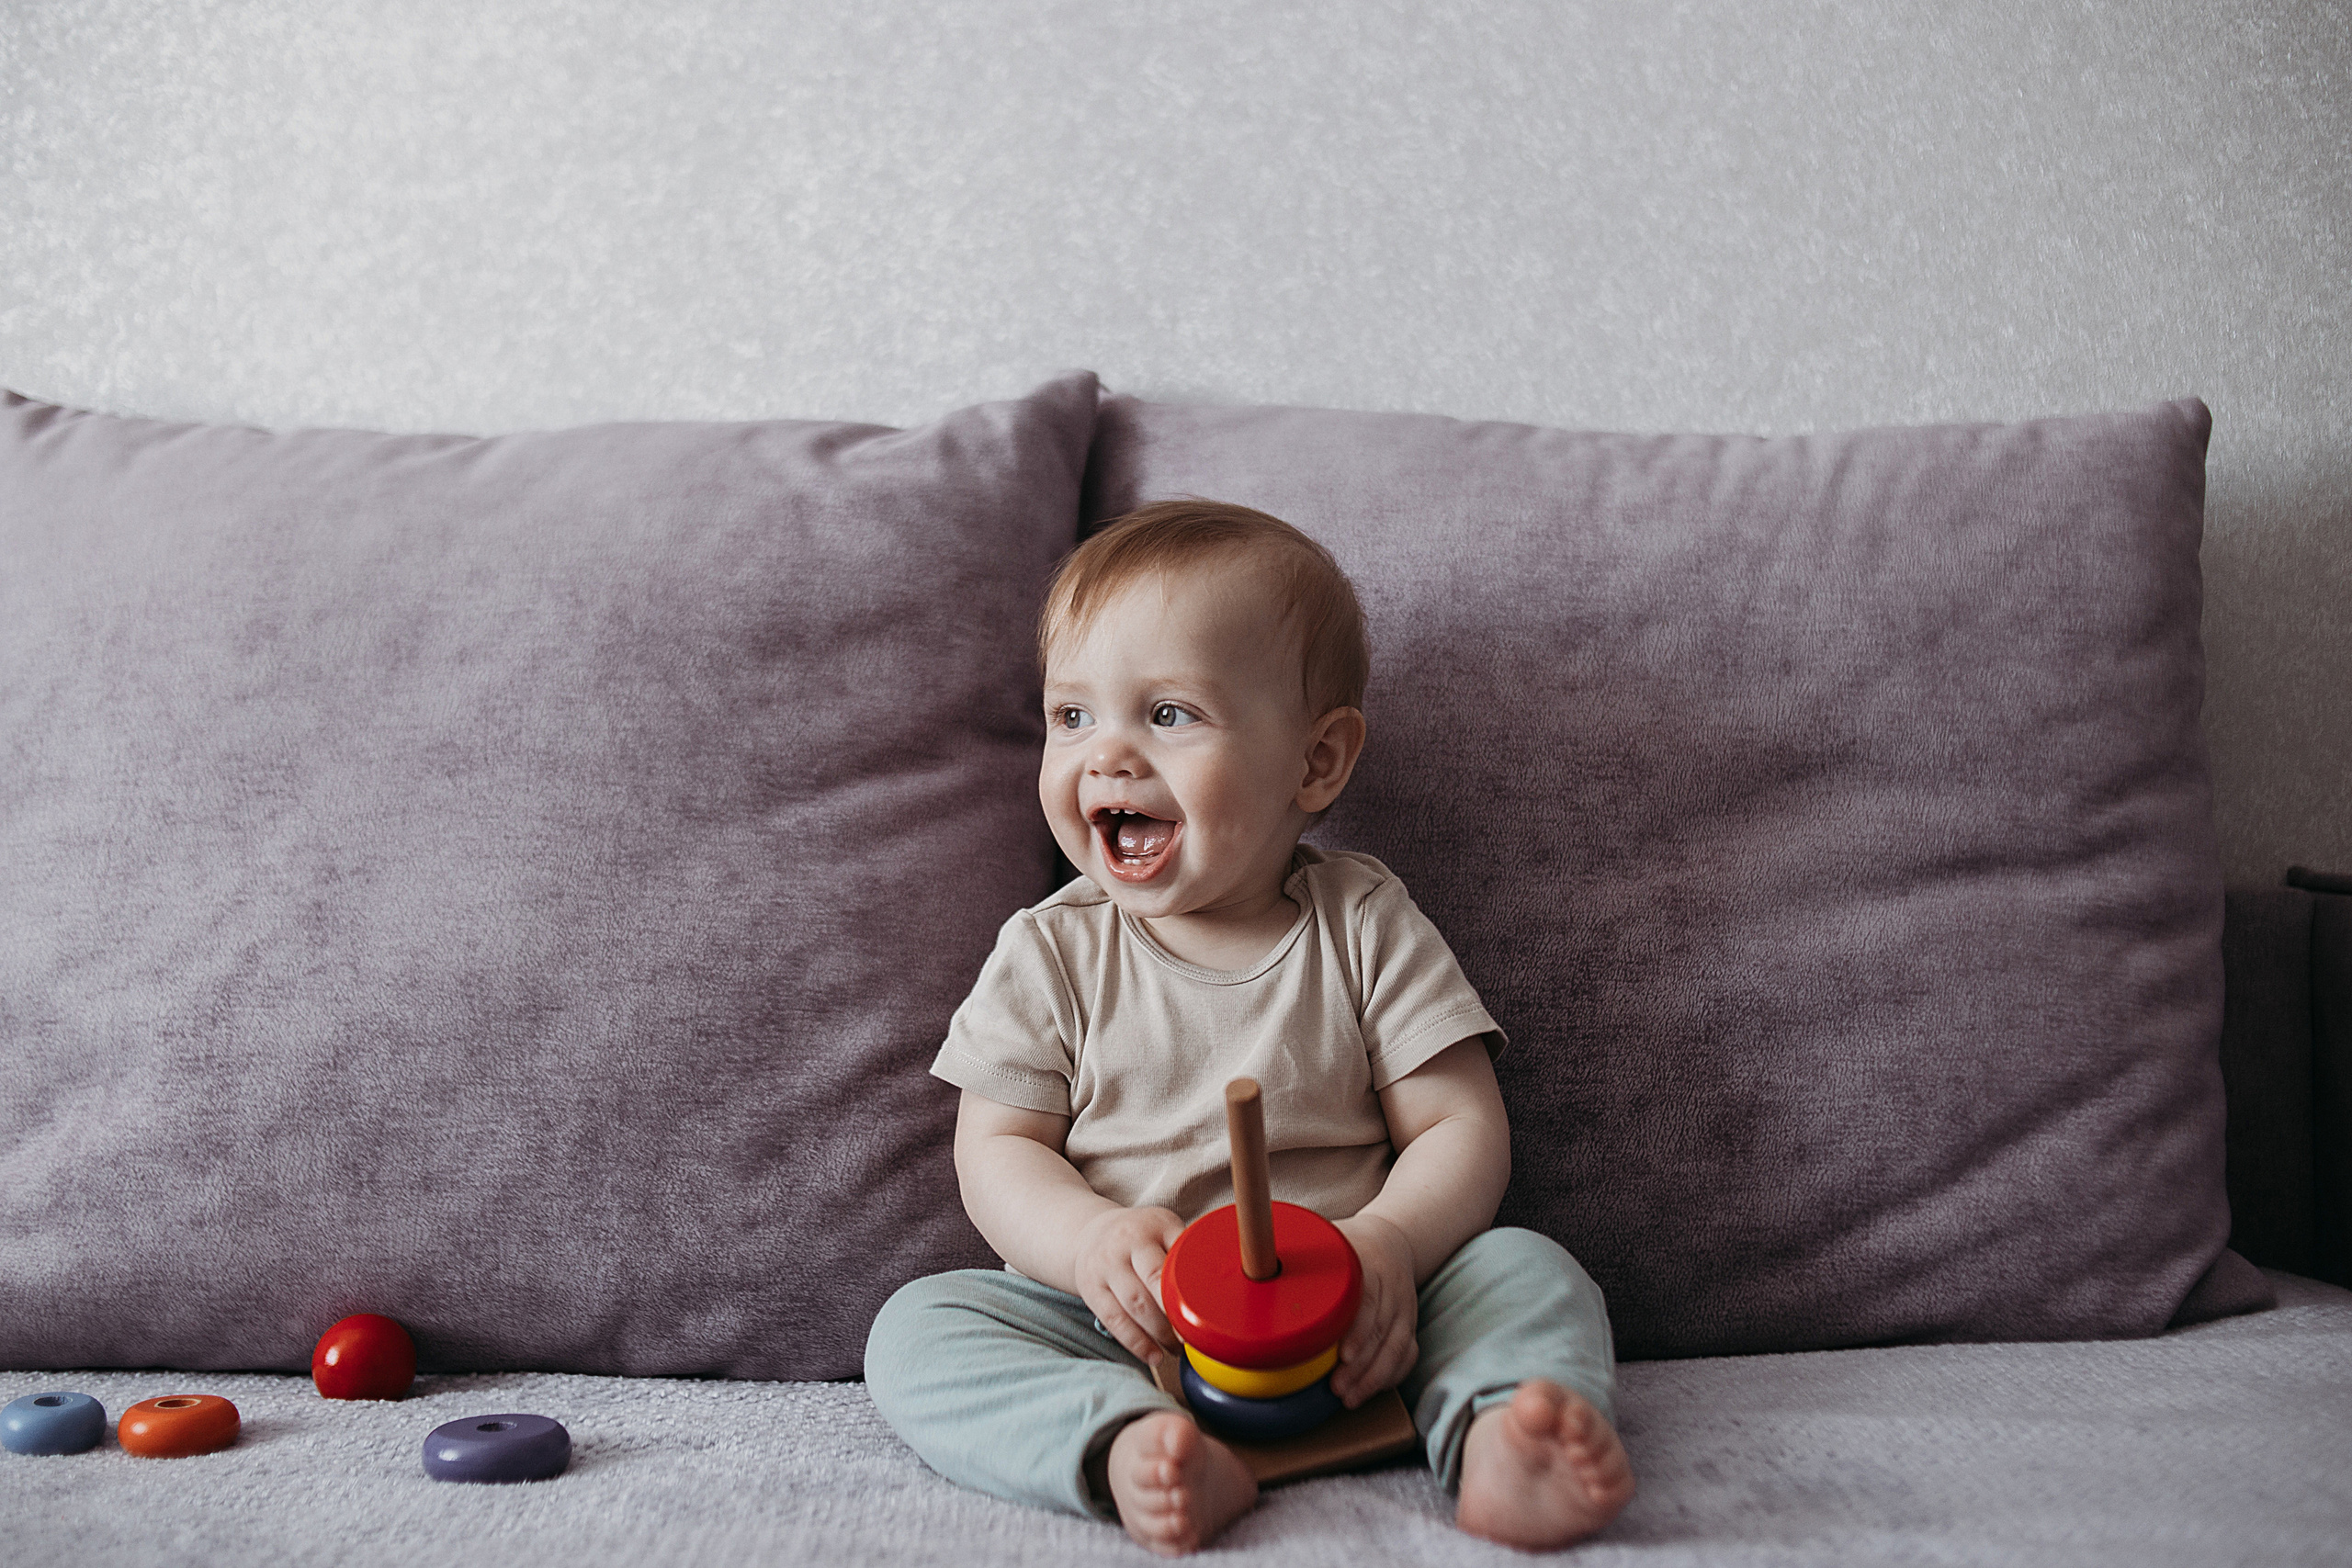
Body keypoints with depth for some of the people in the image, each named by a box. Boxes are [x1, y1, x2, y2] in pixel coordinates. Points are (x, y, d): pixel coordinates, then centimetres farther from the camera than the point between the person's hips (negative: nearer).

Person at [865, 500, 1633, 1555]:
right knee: (917, 1327, -22)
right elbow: (996, 1150, 0)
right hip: (1120, 1331, 0)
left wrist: (1386, 1243, -23)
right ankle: (1134, 1453, -43)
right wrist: (1094, 1241, -23)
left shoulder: (1364, 923, 1)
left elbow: (1462, 1125, -2)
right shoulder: (1050, 953, 2)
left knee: (1531, 1270, -19)